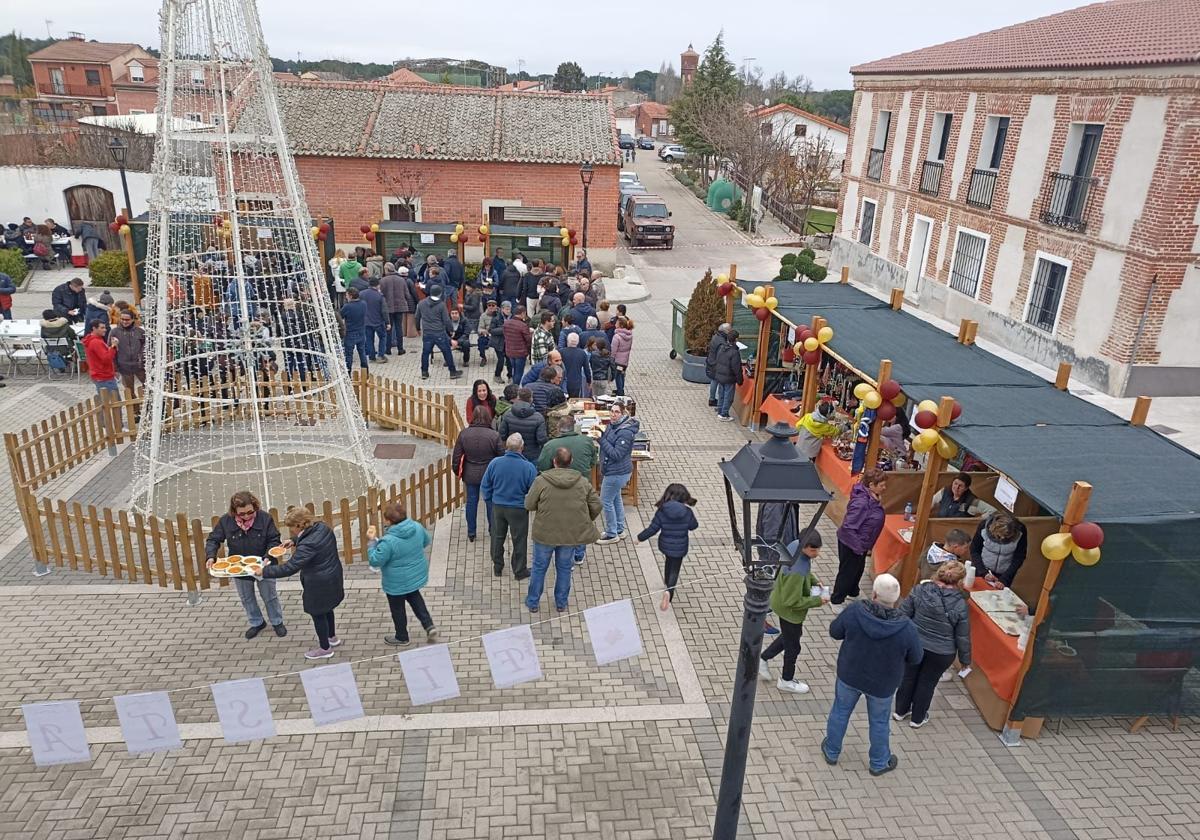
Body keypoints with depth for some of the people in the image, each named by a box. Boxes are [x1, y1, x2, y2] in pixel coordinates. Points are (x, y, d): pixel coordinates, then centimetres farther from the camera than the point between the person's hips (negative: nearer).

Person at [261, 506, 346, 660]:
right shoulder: (322, 527, -8)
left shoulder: (307, 546, -33)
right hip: (332, 578, 9)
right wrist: (294, 540, 7)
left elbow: (289, 568, -29)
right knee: (326, 609, 28)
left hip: (319, 585, -9)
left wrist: (265, 571, -19)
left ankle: (325, 648, 31)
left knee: (318, 614, 12)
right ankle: (332, 637, 48)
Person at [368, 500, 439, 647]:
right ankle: (429, 626, 24)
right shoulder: (417, 527, -14)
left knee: (397, 608, 18)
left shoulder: (388, 541, -32)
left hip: (397, 583, -6)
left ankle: (402, 638, 37)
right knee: (415, 598, 32)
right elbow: (426, 542, 5)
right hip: (417, 575, 6)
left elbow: (375, 561, -22)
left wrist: (372, 541, -15)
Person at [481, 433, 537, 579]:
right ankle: (519, 571, 27)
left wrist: (490, 501, 13)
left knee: (497, 537, 22)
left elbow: (485, 486, -3)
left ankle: (497, 567, 36)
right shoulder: (528, 467, -21)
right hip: (519, 509, -3)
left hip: (498, 507, 3)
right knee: (519, 540, 14)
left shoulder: (495, 463, -14)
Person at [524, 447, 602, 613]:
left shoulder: (541, 481, -15)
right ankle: (561, 603, 32)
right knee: (564, 568, 20)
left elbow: (529, 505, -10)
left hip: (545, 534, -2)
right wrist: (586, 521, 15)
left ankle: (532, 602, 31)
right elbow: (596, 506, -2)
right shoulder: (583, 482, -7)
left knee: (539, 567, 17)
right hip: (571, 535, 2)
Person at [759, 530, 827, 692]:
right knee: (793, 646, 18)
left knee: (790, 636, 31)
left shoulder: (796, 545, -15)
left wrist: (814, 580, -4)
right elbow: (792, 601, -30)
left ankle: (763, 659, 44)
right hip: (790, 611, -8)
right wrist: (817, 601, -21)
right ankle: (787, 681, 42)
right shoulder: (796, 572, -40)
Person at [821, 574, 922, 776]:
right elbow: (915, 658, -11)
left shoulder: (855, 611, -27)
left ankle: (831, 752, 43)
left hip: (849, 675, 1)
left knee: (840, 712, 24)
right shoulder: (906, 627, -28)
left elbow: (834, 632, -10)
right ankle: (879, 763, 44)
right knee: (879, 722, 23)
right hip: (882, 684, -1)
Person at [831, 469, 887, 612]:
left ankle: (853, 593, 51)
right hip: (850, 545, -9)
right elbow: (848, 527, -31)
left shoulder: (871, 498, -6)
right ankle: (837, 602, 29)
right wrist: (858, 548, -25)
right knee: (847, 572, 10)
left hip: (861, 544, 9)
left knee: (858, 569, 27)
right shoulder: (861, 502, -34)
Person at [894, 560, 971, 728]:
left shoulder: (920, 590, -17)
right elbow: (963, 636, -9)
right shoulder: (960, 604, -18)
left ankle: (900, 711, 38)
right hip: (941, 653, -1)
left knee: (908, 676, 21)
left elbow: (902, 614, -10)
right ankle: (917, 718, 34)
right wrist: (965, 659, 7)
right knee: (927, 682, 19)